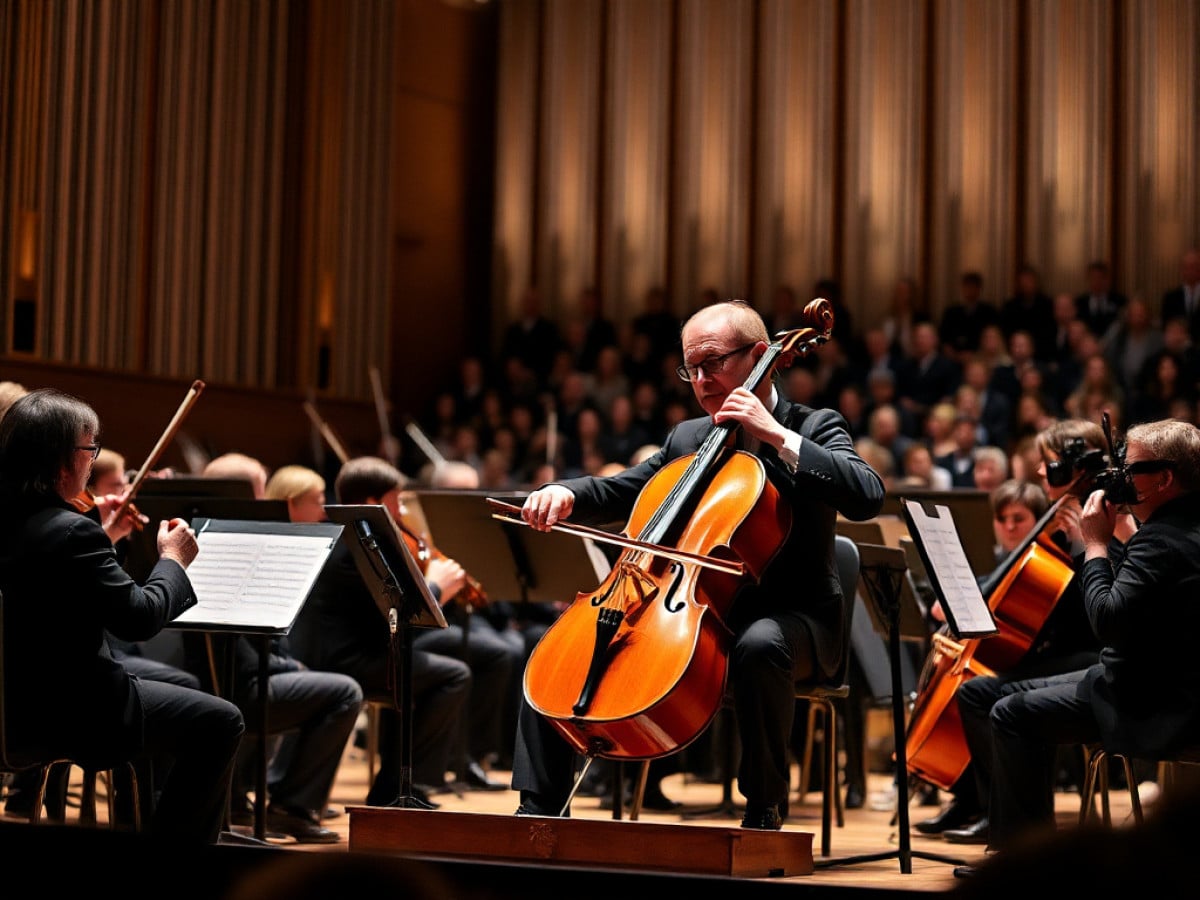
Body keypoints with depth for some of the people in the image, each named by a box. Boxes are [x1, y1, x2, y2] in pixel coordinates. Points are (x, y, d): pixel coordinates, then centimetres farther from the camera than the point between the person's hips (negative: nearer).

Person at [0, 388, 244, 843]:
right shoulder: (72, 533, -24)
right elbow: (139, 619, -21)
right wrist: (172, 560, -5)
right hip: (65, 719, -9)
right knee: (220, 722, 4)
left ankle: (136, 836, 40)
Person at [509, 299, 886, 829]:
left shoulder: (814, 428, -2)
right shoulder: (685, 439, 16)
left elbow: (866, 497, -20)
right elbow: (616, 494, 17)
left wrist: (778, 437, -22)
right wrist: (566, 494, -5)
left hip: (786, 616, -5)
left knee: (759, 645, -42)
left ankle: (765, 806, -23)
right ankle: (541, 806, -2)